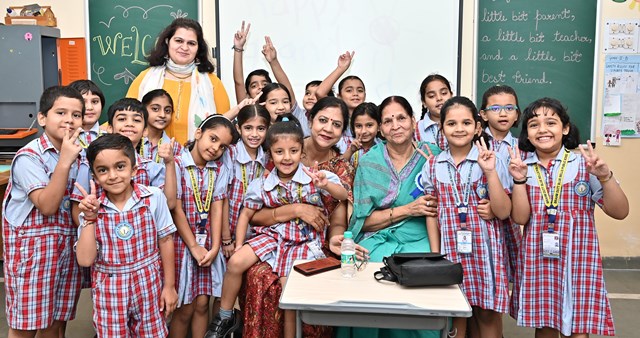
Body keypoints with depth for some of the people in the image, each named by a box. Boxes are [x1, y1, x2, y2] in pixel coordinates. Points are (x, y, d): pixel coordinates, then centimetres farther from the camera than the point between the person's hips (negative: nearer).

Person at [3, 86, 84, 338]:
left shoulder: (77, 154, 7)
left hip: (68, 244, 6)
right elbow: (47, 205, -22)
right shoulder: (29, 156, -13)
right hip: (33, 247, -6)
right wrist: (64, 161, -26)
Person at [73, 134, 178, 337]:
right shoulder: (91, 209, -6)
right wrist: (89, 219, -17)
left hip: (148, 285, 0)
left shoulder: (154, 197, -9)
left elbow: (165, 241, -2)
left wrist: (169, 285, 1)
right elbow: (85, 259, -10)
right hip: (109, 291, 1)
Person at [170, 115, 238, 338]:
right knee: (185, 308, 4)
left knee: (202, 304, 8)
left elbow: (217, 209, -1)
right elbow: (176, 209, -11)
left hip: (208, 243, 4)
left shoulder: (219, 170, 5)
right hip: (182, 241, -4)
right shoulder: (177, 165, -9)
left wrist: (215, 247, -9)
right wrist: (194, 246, -10)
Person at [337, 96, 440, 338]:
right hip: (377, 242, 0)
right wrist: (407, 210, -13)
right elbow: (364, 220, -1)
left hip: (420, 242, 0)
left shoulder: (433, 155, 2)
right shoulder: (369, 162, 2)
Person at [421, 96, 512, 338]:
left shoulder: (492, 161, -4)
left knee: (488, 314, 9)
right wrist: (435, 255, 3)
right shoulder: (433, 166, 2)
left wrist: (490, 172, -19)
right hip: (450, 250, 2)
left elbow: (503, 212, -9)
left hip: (485, 250, -1)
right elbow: (432, 214, 7)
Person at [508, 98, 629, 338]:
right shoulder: (523, 167, 2)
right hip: (538, 259, 2)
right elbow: (520, 218, -5)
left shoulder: (585, 163, -4)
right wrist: (519, 180, -16)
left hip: (578, 259, -2)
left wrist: (605, 177, -22)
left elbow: (619, 212, -7)